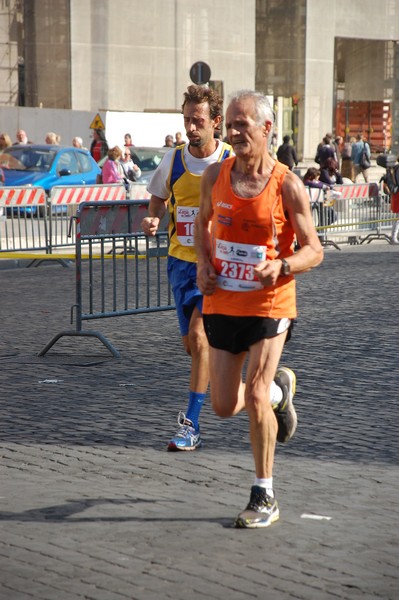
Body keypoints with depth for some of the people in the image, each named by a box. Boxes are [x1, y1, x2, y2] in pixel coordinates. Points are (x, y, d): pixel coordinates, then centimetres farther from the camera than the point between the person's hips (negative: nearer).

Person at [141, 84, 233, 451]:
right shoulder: (174, 160, 1)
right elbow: (159, 197, 16)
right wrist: (152, 219, -5)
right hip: (182, 259, 4)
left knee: (199, 332, -18)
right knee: (191, 343, 10)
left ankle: (191, 424, -15)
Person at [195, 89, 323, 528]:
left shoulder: (288, 187, -11)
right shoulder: (215, 176, 0)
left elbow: (314, 251, -6)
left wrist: (281, 267, -26)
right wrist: (204, 264, 0)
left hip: (269, 304, -4)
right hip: (221, 302, 5)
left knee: (255, 400, -11)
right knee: (224, 406, 8)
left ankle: (265, 496, 7)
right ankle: (279, 388, 43)